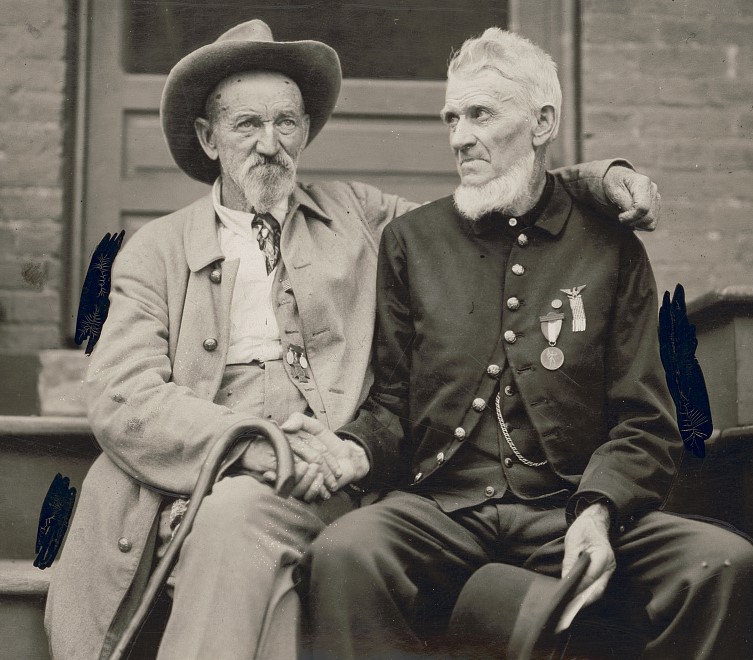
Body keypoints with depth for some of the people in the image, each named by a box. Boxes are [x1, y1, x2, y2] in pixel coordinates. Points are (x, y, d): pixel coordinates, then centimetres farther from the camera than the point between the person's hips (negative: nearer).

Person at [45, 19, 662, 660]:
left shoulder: (356, 215, 20)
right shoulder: (156, 252, 13)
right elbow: (121, 398, 0)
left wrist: (601, 177, 7)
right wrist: (255, 443, -15)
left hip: (327, 486, 1)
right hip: (196, 483, 0)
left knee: (237, 513, -32)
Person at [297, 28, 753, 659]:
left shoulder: (610, 249, 11)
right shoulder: (410, 240, 13)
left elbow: (644, 423, 8)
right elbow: (392, 402, 14)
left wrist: (597, 511, -11)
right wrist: (357, 449, -9)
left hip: (573, 508, 1)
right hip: (438, 507, -1)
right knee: (343, 554, -34)